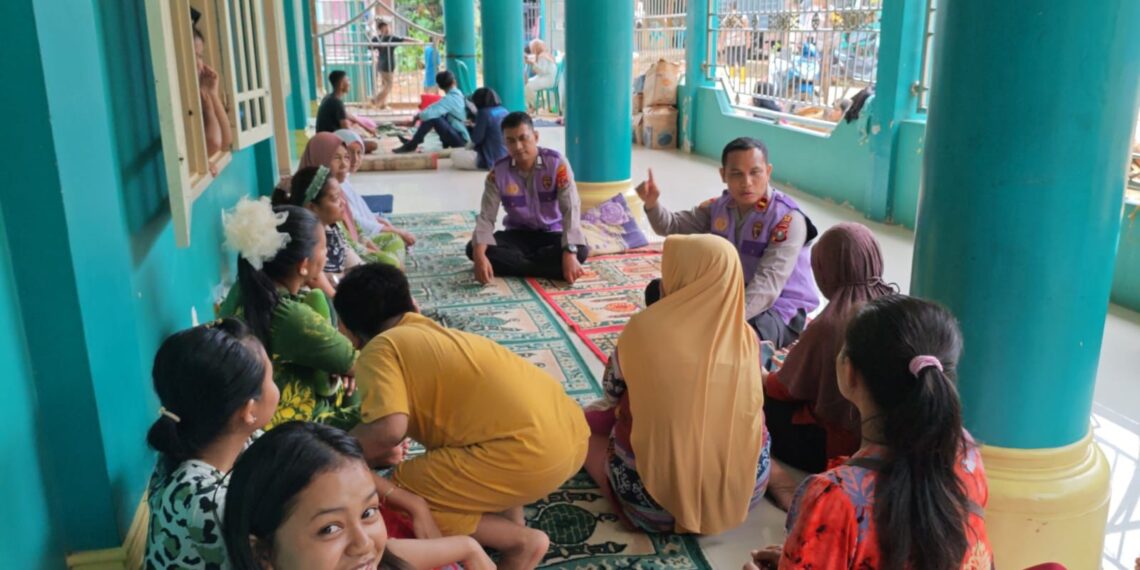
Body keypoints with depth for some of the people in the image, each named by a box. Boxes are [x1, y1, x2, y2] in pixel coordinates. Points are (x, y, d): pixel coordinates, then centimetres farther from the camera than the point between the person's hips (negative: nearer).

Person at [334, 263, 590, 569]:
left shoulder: (380, 349, 2)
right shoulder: (441, 334, 25)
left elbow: (387, 430, -14)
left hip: (529, 454, -8)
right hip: (573, 432, 8)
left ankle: (520, 541, 7)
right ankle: (510, 518, 21)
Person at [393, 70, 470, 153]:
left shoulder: (449, 99, -19)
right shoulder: (458, 94, 7)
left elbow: (429, 114, -29)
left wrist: (418, 116, -7)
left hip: (459, 140, -9)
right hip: (460, 138, 9)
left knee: (432, 117, -24)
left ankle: (411, 145, -10)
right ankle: (414, 140, 14)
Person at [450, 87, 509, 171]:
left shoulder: (484, 113, -13)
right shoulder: (504, 111, 8)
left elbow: (477, 138, -8)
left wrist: (467, 147, 11)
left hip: (492, 159, -9)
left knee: (455, 155, -2)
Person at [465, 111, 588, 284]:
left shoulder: (557, 163, -17)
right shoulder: (498, 172, -11)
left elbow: (571, 209, -24)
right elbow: (486, 216, -15)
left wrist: (570, 253, -39)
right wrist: (480, 255, -35)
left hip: (552, 234, -2)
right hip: (517, 235, 2)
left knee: (580, 251, -35)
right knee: (472, 248, -25)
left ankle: (511, 263, -22)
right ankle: (547, 267, -26)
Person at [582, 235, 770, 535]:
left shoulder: (644, 328, -13)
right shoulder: (747, 337, -4)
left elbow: (612, 392, 3)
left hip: (655, 500, -5)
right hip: (744, 489, 6)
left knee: (587, 420, 19)